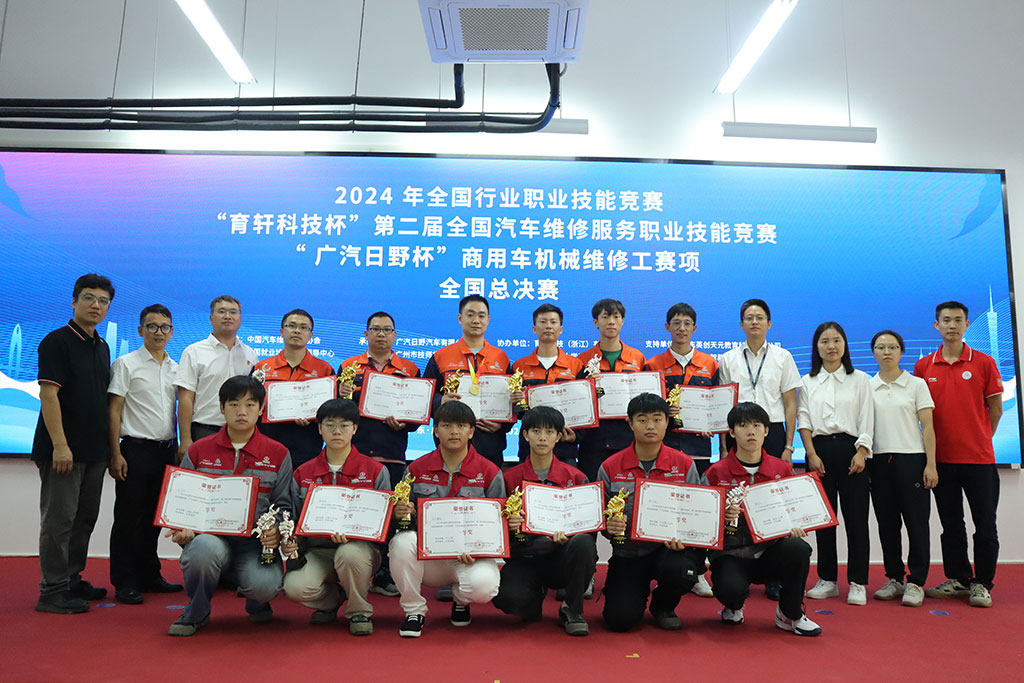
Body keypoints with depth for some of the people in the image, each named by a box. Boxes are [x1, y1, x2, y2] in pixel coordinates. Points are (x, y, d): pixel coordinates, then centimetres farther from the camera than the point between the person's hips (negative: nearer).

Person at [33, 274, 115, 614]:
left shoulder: (102, 347, 14)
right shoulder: (57, 341, -9)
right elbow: (48, 394, -16)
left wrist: (110, 446, 15)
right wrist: (60, 445, -22)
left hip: (94, 449, 8)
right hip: (63, 449, -8)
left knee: (85, 518, 14)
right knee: (59, 519, -2)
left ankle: (73, 580, 26)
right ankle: (52, 591, 6)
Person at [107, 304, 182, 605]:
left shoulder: (175, 368, 13)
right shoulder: (126, 364, -1)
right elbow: (114, 410, -5)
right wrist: (116, 454, -12)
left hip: (166, 450, 5)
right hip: (136, 449, -5)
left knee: (155, 516, 12)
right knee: (129, 518, 0)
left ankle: (149, 575, 23)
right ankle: (125, 583, 8)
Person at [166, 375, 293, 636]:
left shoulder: (278, 454, 6)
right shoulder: (199, 450, 8)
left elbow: (283, 504, 8)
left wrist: (277, 530, -13)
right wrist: (183, 529, -9)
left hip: (255, 541, 0)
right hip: (211, 535, 1)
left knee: (264, 585, -30)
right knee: (203, 548, -36)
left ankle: (256, 602, 14)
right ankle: (196, 613, -2)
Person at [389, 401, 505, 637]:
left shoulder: (489, 472, -1)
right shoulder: (417, 469, 4)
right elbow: (402, 511, 9)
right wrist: (399, 514, -16)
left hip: (471, 556, -1)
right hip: (426, 554, 1)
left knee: (484, 585, -33)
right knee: (402, 541, -31)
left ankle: (460, 600, 11)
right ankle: (413, 611, -4)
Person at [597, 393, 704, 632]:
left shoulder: (684, 464, -1)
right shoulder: (610, 467, -3)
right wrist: (609, 526, -21)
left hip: (669, 548, 1)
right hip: (628, 552, 0)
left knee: (680, 570, -34)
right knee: (620, 619, -16)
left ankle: (663, 606, 5)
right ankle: (639, 590, 23)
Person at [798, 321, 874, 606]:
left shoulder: (860, 380, 7)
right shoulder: (808, 382, 10)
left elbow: (867, 419, 2)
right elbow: (804, 420, 5)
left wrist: (860, 452, -10)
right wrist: (812, 453, -6)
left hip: (850, 449, -1)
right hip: (819, 449, 2)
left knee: (855, 516, -3)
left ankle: (857, 583, 4)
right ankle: (827, 580, 13)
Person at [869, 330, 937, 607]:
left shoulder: (916, 384, 3)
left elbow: (927, 427, -1)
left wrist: (931, 464, -8)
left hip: (911, 459, -2)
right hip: (879, 460, 3)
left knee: (916, 521, -1)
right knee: (887, 522, 7)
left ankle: (915, 583, 7)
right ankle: (894, 579, 17)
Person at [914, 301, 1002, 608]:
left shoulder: (984, 363, 0)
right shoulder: (923, 367, 4)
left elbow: (995, 408, 5)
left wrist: (980, 441, 5)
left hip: (979, 457, -2)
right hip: (942, 457, 2)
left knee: (985, 525, 3)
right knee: (951, 525, 11)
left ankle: (982, 584, 15)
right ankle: (957, 580, 23)